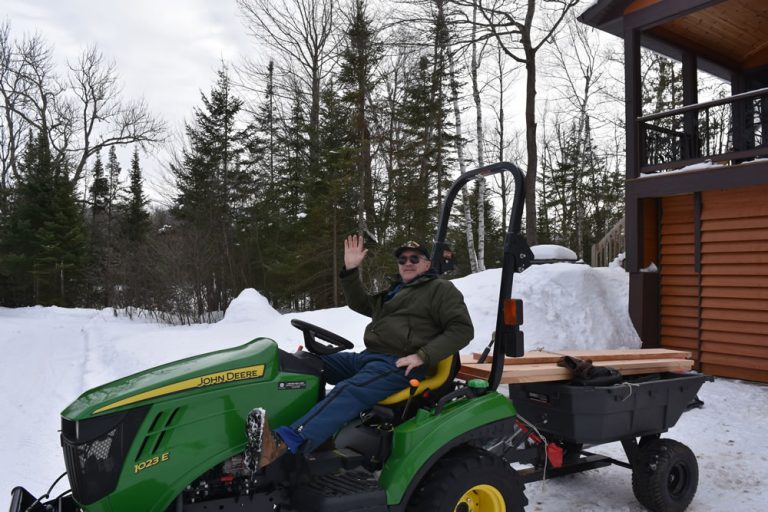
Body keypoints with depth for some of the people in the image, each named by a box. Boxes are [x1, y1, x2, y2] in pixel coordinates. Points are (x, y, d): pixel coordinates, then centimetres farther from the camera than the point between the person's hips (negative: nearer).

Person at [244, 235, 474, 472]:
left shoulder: (441, 289, 4)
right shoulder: (395, 291, 27)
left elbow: (462, 329, -6)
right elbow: (360, 303, 32)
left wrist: (422, 356, -15)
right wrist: (351, 270, 17)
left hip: (399, 365, -9)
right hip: (368, 356, 9)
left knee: (347, 393, -32)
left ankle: (280, 444, -51)